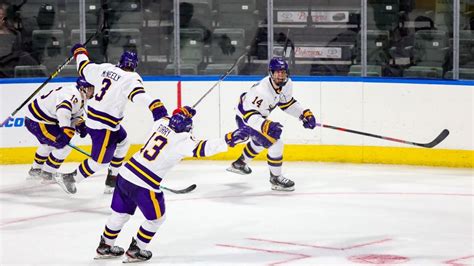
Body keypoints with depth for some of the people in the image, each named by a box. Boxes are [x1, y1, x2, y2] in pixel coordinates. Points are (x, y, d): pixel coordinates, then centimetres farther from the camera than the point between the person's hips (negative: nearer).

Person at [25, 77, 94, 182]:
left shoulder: (80, 98, 9)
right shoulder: (72, 94, -26)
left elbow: (76, 115, 16)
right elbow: (63, 109, -44)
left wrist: (79, 124, -5)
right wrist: (66, 129, -52)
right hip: (37, 122, -11)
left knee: (49, 144, 34)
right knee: (64, 145, -11)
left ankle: (35, 169, 53)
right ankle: (47, 173, 2)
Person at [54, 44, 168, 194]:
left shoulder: (105, 68, 0)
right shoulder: (130, 78, -18)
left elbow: (85, 68, 15)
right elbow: (139, 95, -37)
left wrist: (79, 52, 34)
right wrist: (155, 106, -50)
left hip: (92, 116, 9)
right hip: (103, 125, -9)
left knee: (122, 142, 25)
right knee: (101, 160, 4)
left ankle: (112, 181, 31)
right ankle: (70, 178, 15)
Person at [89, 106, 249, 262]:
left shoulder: (162, 122, 2)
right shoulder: (182, 140, -18)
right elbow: (202, 148, -29)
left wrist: (183, 114, 27)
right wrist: (229, 140, -32)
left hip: (125, 174, 7)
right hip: (143, 185, -7)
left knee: (121, 213, 26)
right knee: (156, 219, 17)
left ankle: (105, 246, 40)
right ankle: (135, 251, 24)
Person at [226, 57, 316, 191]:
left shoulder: (287, 84, -12)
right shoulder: (261, 90, -38)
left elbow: (287, 103, 6)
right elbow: (248, 113, -41)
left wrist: (305, 114, -5)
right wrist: (265, 125, -56)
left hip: (259, 117, 9)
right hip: (245, 119, -9)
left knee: (260, 141, 35)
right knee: (275, 144, -19)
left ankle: (239, 164, 59)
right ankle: (276, 179, -3)